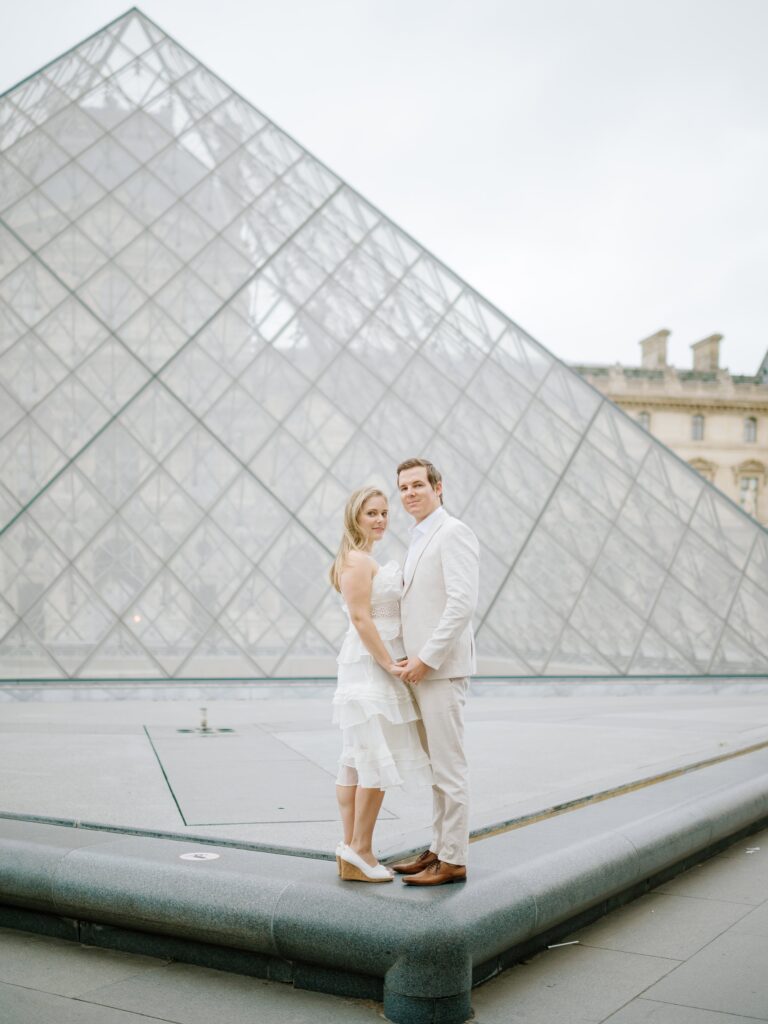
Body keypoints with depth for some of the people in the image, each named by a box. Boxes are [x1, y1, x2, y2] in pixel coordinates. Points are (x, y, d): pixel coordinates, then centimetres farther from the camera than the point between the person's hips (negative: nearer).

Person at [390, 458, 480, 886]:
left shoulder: (454, 533, -11)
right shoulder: (420, 539, 18)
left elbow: (463, 603, -21)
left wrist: (426, 659, -20)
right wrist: (415, 660, 13)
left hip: (442, 669, -10)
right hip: (424, 669, 10)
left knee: (449, 766, -3)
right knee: (437, 766, 15)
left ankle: (453, 860, 6)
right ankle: (440, 849, 24)